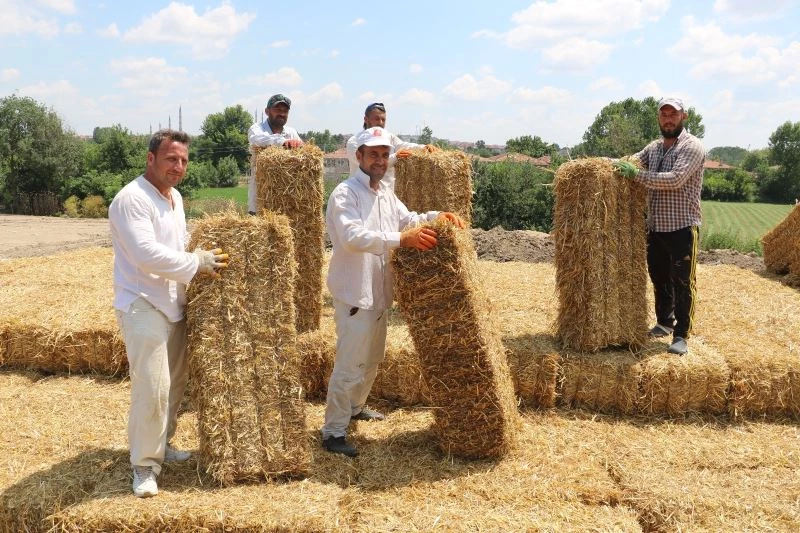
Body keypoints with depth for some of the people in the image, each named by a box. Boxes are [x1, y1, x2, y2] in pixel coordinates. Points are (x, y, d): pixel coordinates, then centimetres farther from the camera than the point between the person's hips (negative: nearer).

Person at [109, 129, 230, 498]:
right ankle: (144, 465, 4)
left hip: (173, 304, 9)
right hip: (142, 306, -9)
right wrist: (197, 263, -20)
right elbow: (147, 254, -27)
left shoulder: (175, 197, 12)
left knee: (175, 382, 17)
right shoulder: (131, 199, -18)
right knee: (151, 387, -11)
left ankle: (161, 445, 33)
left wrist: (199, 260, 8)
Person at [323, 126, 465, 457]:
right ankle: (333, 432, 4)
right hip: (353, 293, -9)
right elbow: (353, 237, -31)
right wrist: (401, 239, -40)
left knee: (372, 358, 23)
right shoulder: (345, 193, -16)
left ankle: (355, 407, 43)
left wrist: (438, 216, 0)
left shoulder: (385, 192, 12)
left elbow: (408, 219, 20)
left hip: (378, 293, 9)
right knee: (349, 365, -7)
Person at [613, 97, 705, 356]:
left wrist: (636, 174, -23)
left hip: (682, 226, -7)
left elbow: (674, 179, -23)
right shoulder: (654, 147, 13)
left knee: (682, 282, -1)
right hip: (656, 226, 7)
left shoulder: (692, 147, -11)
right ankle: (664, 322, 35)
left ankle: (681, 335, 6)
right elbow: (631, 161, 11)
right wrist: (611, 164, -11)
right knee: (659, 278, 18)